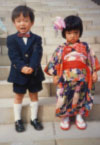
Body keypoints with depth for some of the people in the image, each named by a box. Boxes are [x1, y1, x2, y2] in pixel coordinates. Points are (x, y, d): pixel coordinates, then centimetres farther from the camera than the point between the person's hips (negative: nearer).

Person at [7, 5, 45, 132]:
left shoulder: (36, 39, -1)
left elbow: (37, 55, -14)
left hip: (34, 73, 2)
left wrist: (31, 67, -29)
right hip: (19, 73, -1)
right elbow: (14, 56, -14)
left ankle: (34, 118, 30)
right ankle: (18, 120, 26)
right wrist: (22, 68, -29)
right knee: (18, 97, 12)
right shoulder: (11, 39, -4)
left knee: (34, 95, 14)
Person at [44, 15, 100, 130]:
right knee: (65, 97, -5)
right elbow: (54, 61, 4)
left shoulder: (84, 47, 4)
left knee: (81, 96, 0)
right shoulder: (61, 49, 1)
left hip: (82, 78, 1)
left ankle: (79, 116, 23)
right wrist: (55, 75, 1)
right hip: (66, 78, -1)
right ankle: (64, 117, 17)